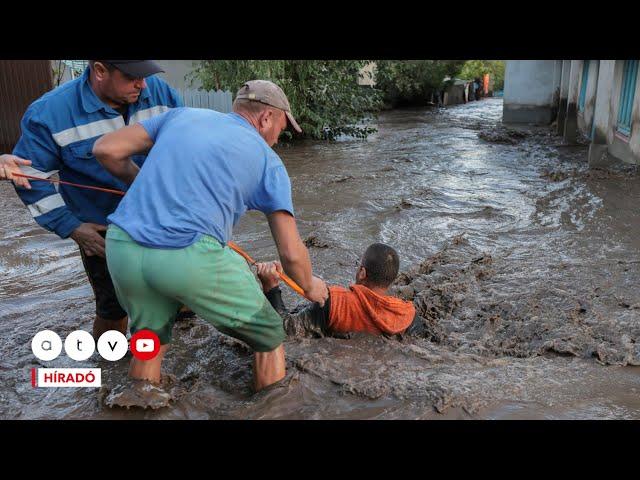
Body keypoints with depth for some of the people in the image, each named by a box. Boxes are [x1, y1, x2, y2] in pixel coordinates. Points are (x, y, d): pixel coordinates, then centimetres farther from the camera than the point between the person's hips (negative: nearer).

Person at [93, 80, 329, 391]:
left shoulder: (183, 115, 21)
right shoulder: (268, 161, 12)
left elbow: (105, 150, 15)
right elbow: (291, 253, 8)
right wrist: (310, 286, 29)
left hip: (122, 248, 5)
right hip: (191, 258, -4)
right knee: (269, 337, 20)